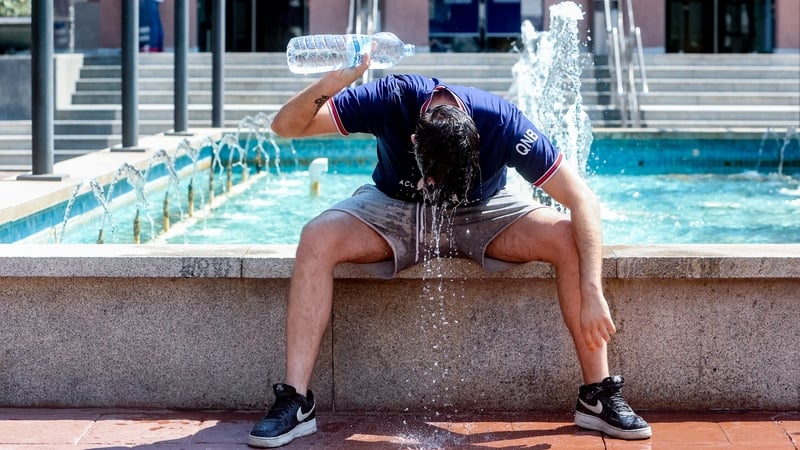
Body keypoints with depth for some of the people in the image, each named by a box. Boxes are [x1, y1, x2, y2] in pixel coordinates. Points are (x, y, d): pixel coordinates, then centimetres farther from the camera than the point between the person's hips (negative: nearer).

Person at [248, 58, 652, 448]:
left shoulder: (501, 122, -31)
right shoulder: (392, 100, -30)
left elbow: (583, 201, -28)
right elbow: (285, 126, -28)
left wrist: (592, 295, -37)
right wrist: (326, 87, -50)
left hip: (480, 213, 0)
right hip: (395, 209, 0)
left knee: (569, 238, -26)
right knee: (317, 238, -30)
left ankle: (598, 395, -16)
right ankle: (295, 402, -26)